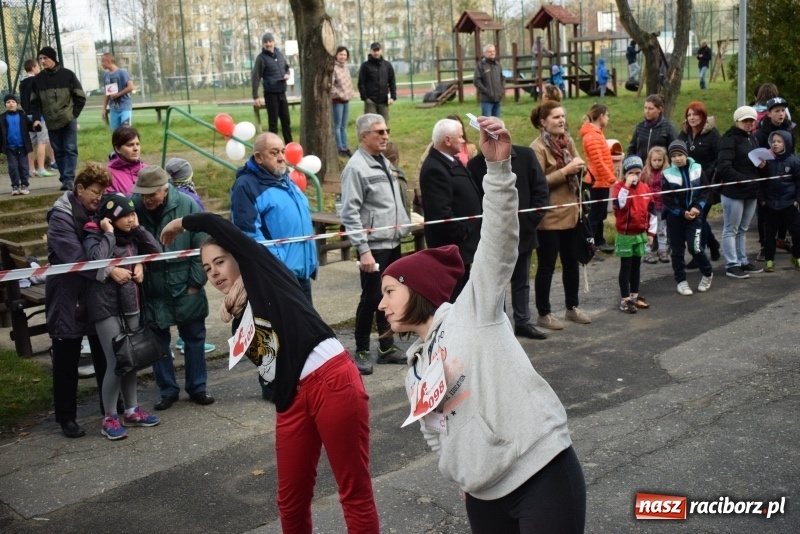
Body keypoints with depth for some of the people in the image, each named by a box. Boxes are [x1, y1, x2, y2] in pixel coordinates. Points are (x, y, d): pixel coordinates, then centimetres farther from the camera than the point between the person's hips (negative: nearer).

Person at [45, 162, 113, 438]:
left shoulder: (99, 212, 6)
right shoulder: (61, 215, -15)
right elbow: (74, 257, -26)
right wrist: (109, 270, -35)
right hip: (68, 299, -6)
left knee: (105, 356, 14)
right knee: (67, 362, 5)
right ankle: (66, 417, 17)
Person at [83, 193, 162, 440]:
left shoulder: (130, 235, 8)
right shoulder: (95, 237, -10)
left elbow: (156, 251, 3)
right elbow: (97, 260, -30)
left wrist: (138, 228, -2)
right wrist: (109, 234, -19)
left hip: (131, 304, 6)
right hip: (106, 306, -6)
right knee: (116, 363, -7)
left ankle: (131, 410, 24)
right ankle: (109, 419, 5)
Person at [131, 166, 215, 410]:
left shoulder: (186, 205, -12)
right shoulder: (134, 207, -10)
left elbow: (202, 246, -8)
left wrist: (195, 282, -9)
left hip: (185, 287, -1)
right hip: (151, 290, 1)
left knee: (194, 338, 11)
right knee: (158, 341, 11)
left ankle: (197, 387, 26)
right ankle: (168, 390, 26)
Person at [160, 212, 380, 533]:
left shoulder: (264, 272, 4)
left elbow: (214, 224, -4)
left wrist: (180, 224, 14)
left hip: (333, 382, -7)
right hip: (292, 397, 8)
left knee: (355, 491, 0)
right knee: (290, 499, 13)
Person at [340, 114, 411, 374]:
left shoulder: (385, 162, 13)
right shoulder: (356, 167, -12)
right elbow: (350, 213, -17)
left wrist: (404, 225, 13)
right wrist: (364, 250, -20)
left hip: (393, 243, 8)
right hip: (373, 246, -8)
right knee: (371, 299, -1)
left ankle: (387, 347, 26)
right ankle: (362, 352, 13)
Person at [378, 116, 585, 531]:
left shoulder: (474, 311, -1)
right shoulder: (416, 372, 17)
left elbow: (498, 240, -14)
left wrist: (498, 166, -24)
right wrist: (465, 478, 13)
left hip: (544, 474, -6)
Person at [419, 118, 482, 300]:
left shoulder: (451, 161, 12)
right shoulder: (435, 169, -22)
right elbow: (440, 212, -28)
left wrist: (469, 233, 12)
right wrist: (462, 233, -16)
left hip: (462, 242, 10)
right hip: (453, 245, -10)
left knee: (462, 294, 19)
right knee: (454, 296, -3)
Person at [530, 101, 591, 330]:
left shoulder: (568, 141, 8)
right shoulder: (538, 147, -14)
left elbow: (578, 171, 15)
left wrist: (579, 167, -7)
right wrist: (565, 171, -22)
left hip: (570, 213, 8)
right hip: (549, 216, -8)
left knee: (571, 261, 16)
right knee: (547, 266, 1)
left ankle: (572, 307, 30)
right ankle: (544, 314, 12)